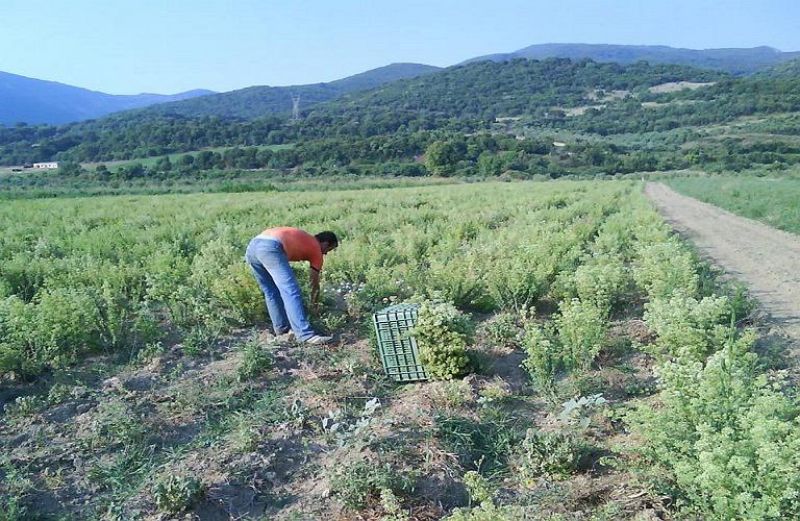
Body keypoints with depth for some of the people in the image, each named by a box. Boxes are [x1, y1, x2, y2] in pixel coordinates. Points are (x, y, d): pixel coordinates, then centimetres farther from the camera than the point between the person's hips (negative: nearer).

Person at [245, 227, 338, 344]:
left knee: (271, 293, 19)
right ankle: (305, 334, -16)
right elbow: (315, 284, 26)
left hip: (252, 247, 9)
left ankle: (282, 329, 25)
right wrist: (315, 305, 42)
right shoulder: (316, 250, 18)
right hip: (270, 248, -8)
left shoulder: (302, 238, 36)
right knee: (291, 292, -11)